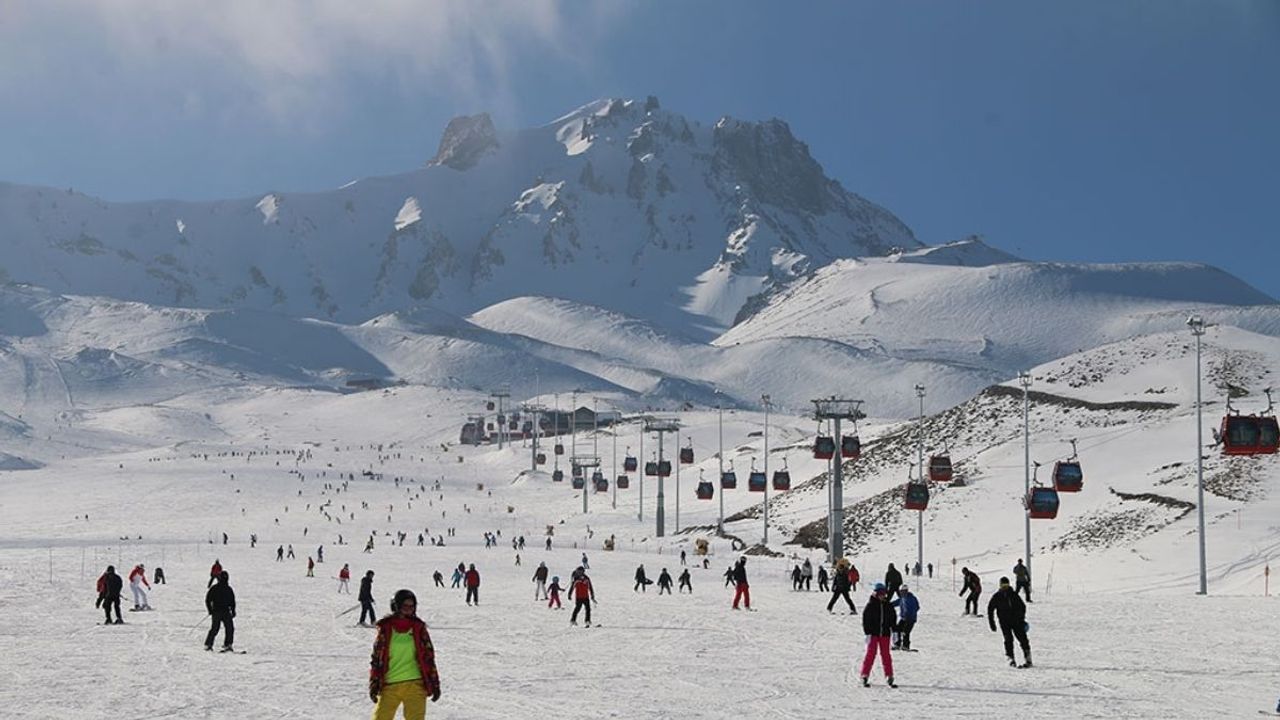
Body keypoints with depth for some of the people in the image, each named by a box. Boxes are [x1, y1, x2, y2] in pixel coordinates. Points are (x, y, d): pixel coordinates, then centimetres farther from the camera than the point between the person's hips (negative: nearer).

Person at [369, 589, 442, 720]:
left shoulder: (418, 627, 6)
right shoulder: (386, 628, 3)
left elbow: (429, 656, 9)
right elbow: (376, 657, 7)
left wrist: (435, 684, 6)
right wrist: (374, 684, 2)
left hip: (414, 684, 0)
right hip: (389, 685, 0)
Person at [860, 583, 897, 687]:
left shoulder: (888, 606, 8)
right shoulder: (870, 605, -5)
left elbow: (893, 618, 16)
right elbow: (866, 620, -6)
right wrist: (868, 633, -12)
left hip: (885, 634, 4)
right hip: (873, 633, -4)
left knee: (886, 655, 7)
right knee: (871, 654, -4)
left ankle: (889, 677, 10)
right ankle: (865, 676, 1)